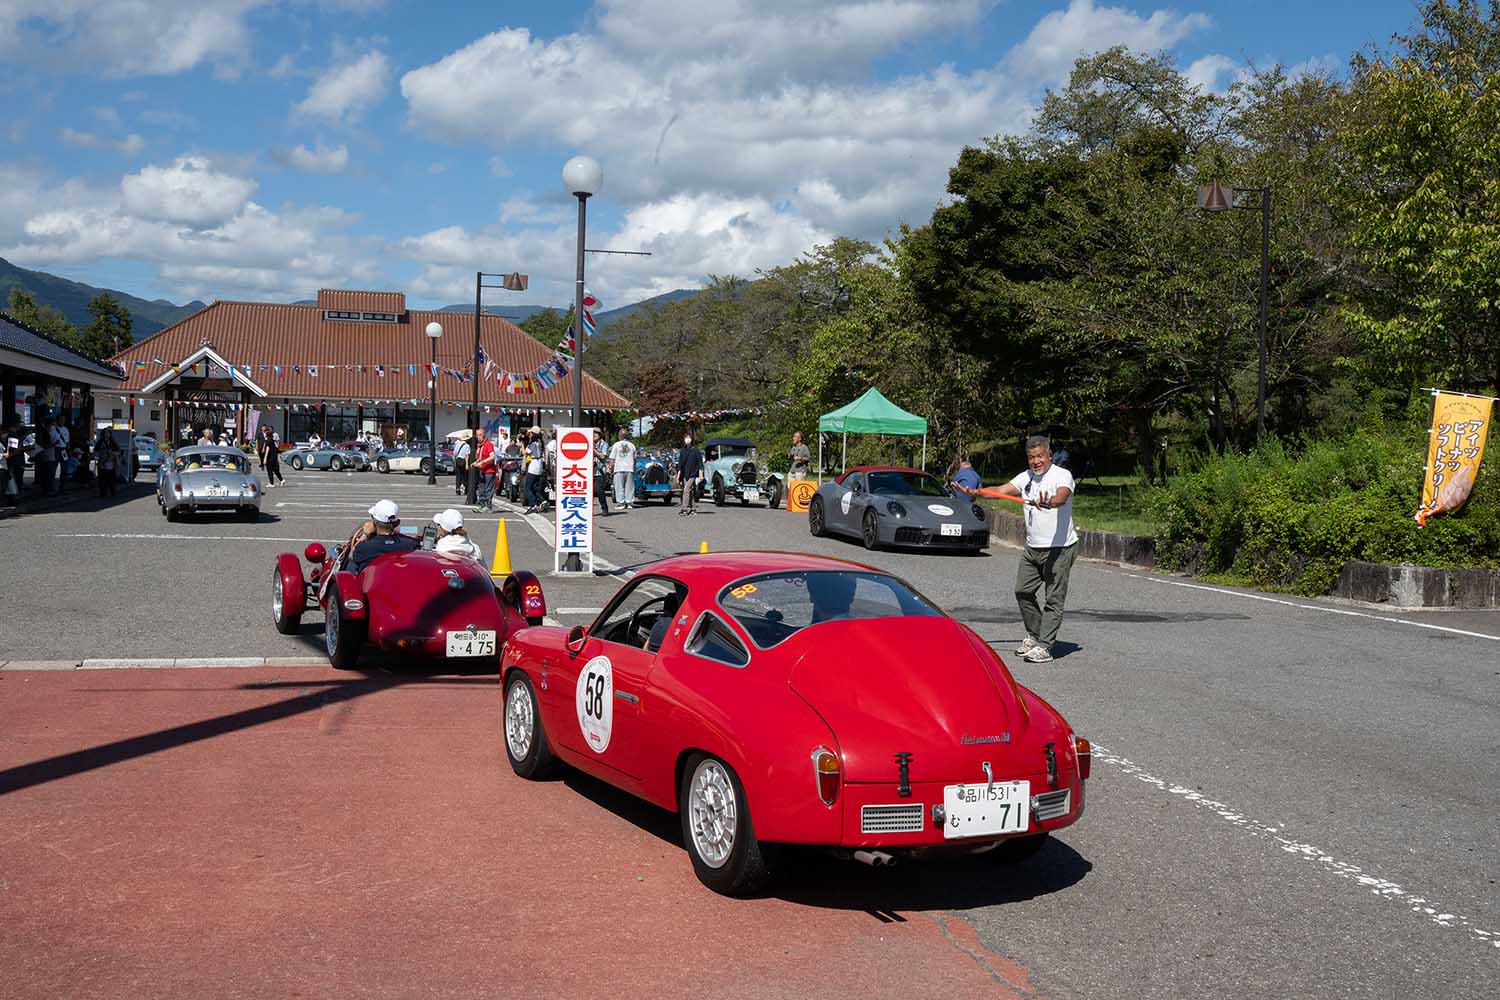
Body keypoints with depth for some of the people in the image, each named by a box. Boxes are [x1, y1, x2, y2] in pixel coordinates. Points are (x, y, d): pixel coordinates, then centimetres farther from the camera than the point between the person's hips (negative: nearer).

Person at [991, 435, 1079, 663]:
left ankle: (1044, 646, -5)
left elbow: (1061, 497, -30)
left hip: (1060, 548, -7)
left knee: (1054, 598, -6)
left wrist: (1048, 503, -52)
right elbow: (1001, 491, 1)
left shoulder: (1062, 475, -10)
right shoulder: (1026, 477, 10)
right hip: (1032, 548, 7)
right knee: (1023, 591, 10)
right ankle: (1033, 635, 26)